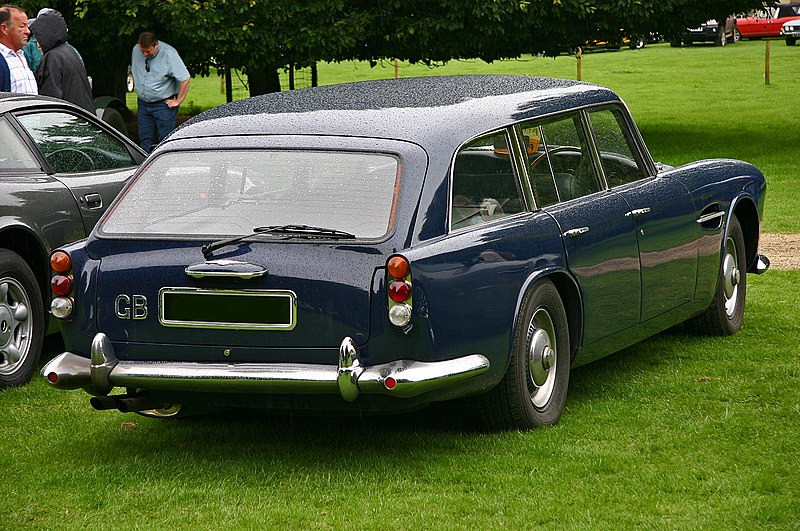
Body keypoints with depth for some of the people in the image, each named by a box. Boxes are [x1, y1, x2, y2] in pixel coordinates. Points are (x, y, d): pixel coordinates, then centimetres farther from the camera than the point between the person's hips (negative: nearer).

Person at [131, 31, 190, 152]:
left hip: (163, 104, -6)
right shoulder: (136, 50, -1)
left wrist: (178, 101, -12)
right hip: (143, 103, 6)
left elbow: (184, 80, -17)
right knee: (145, 140, 7)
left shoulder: (169, 54, -18)